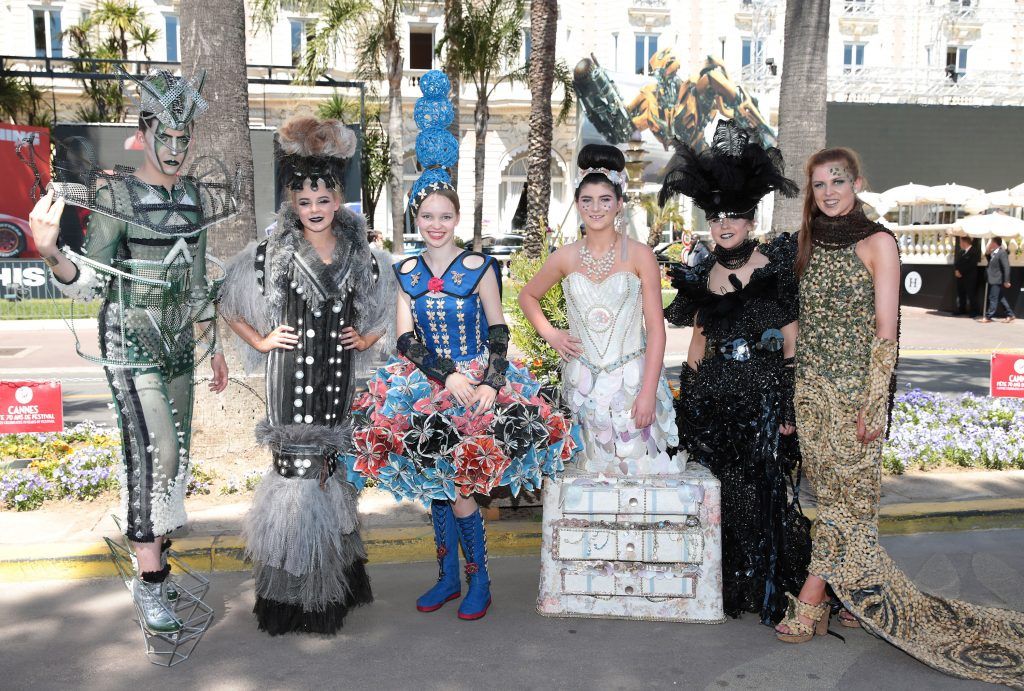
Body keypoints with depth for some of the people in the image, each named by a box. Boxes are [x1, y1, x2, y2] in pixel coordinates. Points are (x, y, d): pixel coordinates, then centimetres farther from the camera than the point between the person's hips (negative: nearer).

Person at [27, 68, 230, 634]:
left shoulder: (195, 196, 8)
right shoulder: (116, 194, -9)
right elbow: (90, 282, -13)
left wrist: (211, 345, 16)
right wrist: (50, 252, -33)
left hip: (179, 347, 6)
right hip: (131, 346, -6)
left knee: (174, 456, 10)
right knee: (153, 452, -13)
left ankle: (153, 563, 25)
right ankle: (150, 584, -2)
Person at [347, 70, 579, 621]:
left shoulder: (479, 267, -2)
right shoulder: (406, 273, 6)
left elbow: (498, 332, -1)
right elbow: (407, 340, 0)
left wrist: (490, 383, -17)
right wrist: (448, 376, -15)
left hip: (478, 380, -3)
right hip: (428, 381, 3)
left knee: (457, 485, -12)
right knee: (436, 484, 6)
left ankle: (478, 580, 6)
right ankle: (448, 576, 22)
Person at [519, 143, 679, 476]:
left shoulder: (639, 255, -4)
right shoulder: (566, 257, 4)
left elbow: (655, 328, -6)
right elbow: (528, 295, 21)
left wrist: (648, 392, -12)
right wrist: (549, 333, 5)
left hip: (633, 378, -2)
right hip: (583, 382, 2)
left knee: (638, 467, -4)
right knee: (594, 473, 6)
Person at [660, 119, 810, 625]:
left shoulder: (776, 267, -1)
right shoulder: (701, 275, 10)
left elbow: (791, 339, -1)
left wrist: (789, 403, -6)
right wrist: (688, 395, 11)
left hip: (763, 392, -3)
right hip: (710, 394, 4)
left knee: (762, 490, -2)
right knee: (717, 489, 7)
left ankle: (766, 589, 13)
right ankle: (722, 583, 22)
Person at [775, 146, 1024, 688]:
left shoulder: (877, 243, -4)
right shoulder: (810, 243, 12)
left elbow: (885, 332, -9)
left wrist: (872, 404, -14)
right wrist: (791, 391, 12)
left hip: (854, 389, -6)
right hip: (810, 386, 6)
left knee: (843, 494, -2)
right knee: (834, 492, 8)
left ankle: (809, 605, 3)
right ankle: (853, 597, 19)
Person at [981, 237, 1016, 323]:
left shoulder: (1002, 253, -16)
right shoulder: (993, 252, 10)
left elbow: (1006, 267, -19)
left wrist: (1006, 281, -20)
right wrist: (987, 252, 6)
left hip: (997, 280, -10)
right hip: (993, 280, 10)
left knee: (993, 299, -4)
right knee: (1000, 298, 15)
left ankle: (988, 317, -1)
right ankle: (1010, 315, 22)